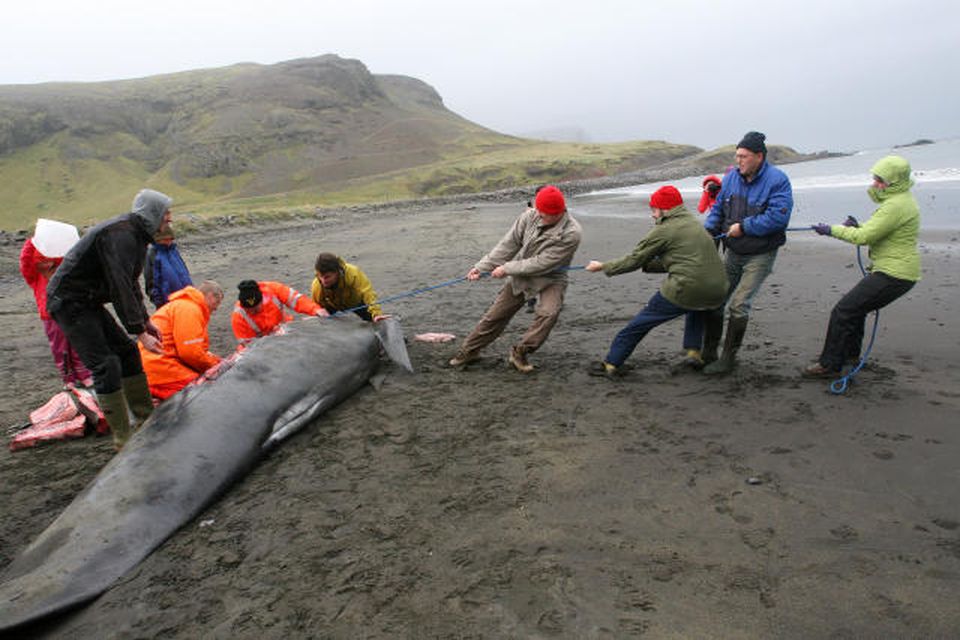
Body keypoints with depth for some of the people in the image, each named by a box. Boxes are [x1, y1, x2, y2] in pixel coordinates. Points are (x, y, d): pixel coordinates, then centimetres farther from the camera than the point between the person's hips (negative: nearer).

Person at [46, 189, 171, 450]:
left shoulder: (135, 234, 10)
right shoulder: (119, 235, -23)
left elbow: (131, 283, 18)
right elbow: (120, 288, -28)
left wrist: (145, 320, 17)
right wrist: (140, 332, -27)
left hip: (88, 301, 11)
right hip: (69, 302, -11)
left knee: (127, 350, 11)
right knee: (106, 365, -13)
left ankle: (146, 419, 19)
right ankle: (124, 437, -7)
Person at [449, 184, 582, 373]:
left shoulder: (571, 233, -27)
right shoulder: (529, 217, -14)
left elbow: (542, 264, -27)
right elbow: (508, 244, -7)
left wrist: (507, 269, -22)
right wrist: (482, 267, -10)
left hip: (550, 279, -3)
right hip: (520, 274, 4)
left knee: (548, 313, -30)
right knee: (495, 314, 8)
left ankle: (520, 352, -11)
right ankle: (469, 350, 26)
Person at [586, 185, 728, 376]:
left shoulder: (663, 230, -2)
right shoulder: (694, 223, 21)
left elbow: (634, 260, 2)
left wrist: (603, 267, 13)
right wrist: (646, 265, 25)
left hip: (685, 291, -7)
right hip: (717, 292, 7)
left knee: (639, 324, 5)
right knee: (696, 309, 40)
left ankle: (611, 364, 10)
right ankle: (693, 352, 26)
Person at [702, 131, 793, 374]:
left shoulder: (777, 180, -15)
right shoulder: (732, 177, 4)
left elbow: (778, 217, -24)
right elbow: (718, 209, 12)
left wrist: (744, 227, -21)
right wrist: (708, 231, -5)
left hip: (760, 256, -6)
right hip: (733, 253, 6)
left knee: (738, 305, -13)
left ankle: (728, 359, 0)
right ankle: (708, 354, 17)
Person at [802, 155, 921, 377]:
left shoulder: (896, 205, -20)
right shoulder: (899, 199, 14)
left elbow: (865, 236, -23)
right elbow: (877, 232, 20)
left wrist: (831, 230, -14)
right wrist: (855, 226, 2)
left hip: (893, 274, -11)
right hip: (894, 270, 11)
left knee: (844, 311, -12)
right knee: (857, 306, 25)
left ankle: (829, 365, -7)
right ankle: (850, 353, 40)